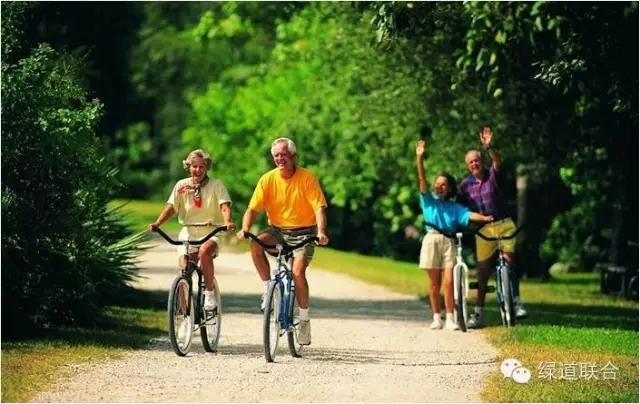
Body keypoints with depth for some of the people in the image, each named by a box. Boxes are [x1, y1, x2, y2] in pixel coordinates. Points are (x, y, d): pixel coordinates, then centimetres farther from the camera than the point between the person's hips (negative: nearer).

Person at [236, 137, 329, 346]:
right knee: (256, 243, -29)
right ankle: (269, 288, -13)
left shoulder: (307, 177, -10)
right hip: (277, 231, 3)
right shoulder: (268, 179, -4)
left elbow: (319, 208, -15)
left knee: (298, 272, -23)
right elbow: (253, 208, -7)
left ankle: (304, 319, -5)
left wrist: (321, 232, -33)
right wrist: (245, 229, -26)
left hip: (303, 232, -3)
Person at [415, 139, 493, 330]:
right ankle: (436, 318, 9)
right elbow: (422, 181, 1)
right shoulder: (429, 201, 12)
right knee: (435, 282, 2)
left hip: (449, 242, 0)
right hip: (432, 240, 0)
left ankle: (450, 319, -4)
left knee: (449, 282, -7)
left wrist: (484, 218, -20)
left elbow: (468, 215, -1)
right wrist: (419, 158, -11)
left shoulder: (454, 207, 15)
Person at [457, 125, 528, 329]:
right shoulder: (465, 185, 3)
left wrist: (488, 147, -42)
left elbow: (498, 162, -24)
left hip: (503, 224, -2)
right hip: (483, 229, 2)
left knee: (509, 260, -16)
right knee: (482, 269, 4)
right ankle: (479, 313, 10)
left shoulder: (492, 175, -3)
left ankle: (517, 302, -8)